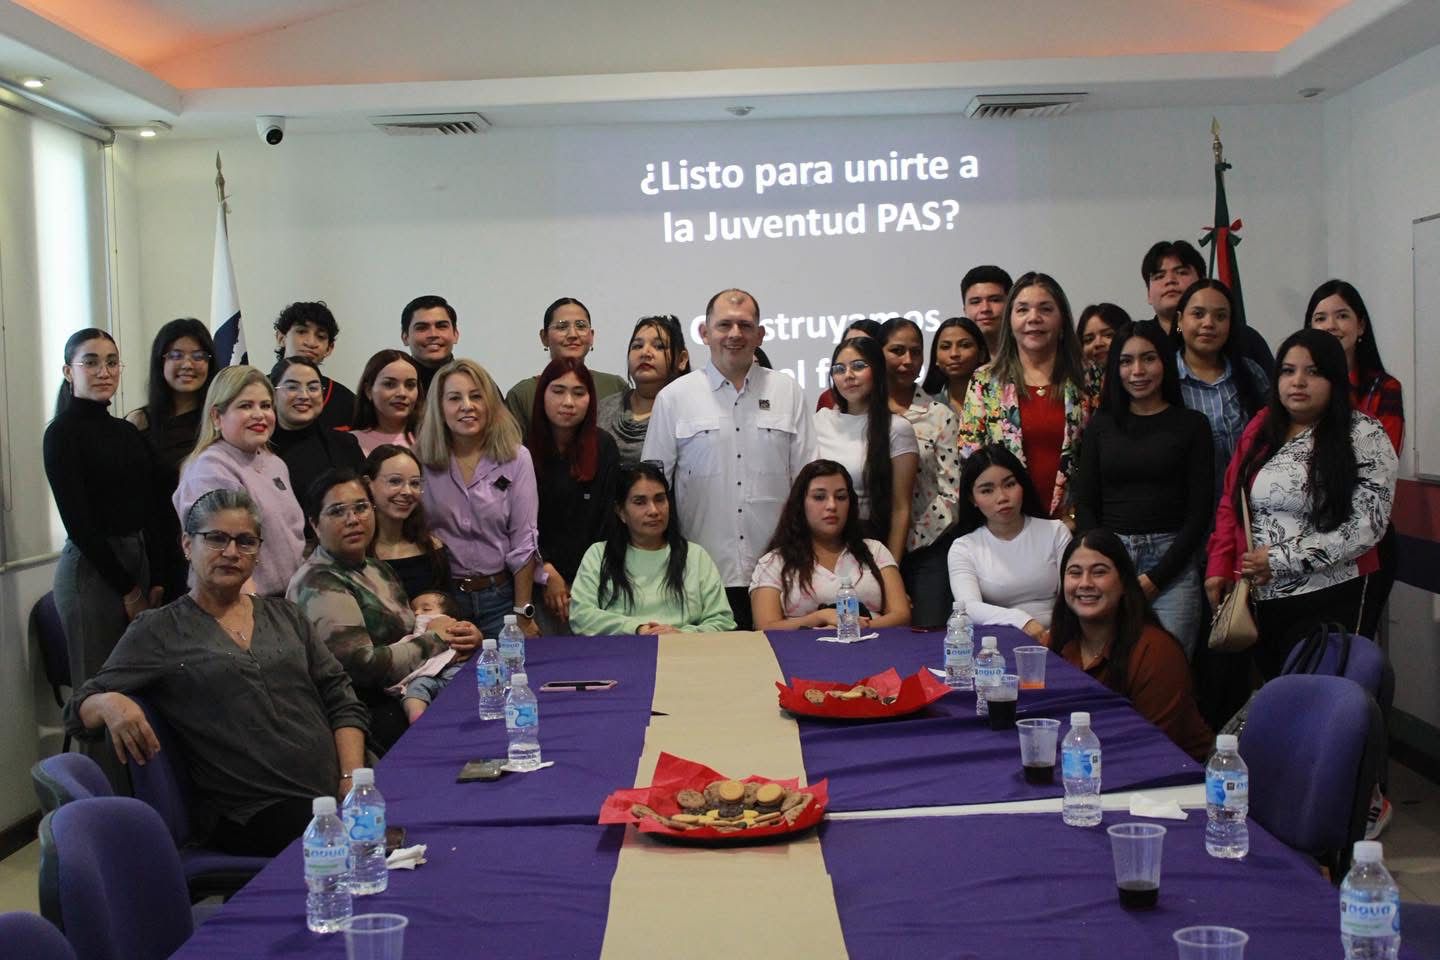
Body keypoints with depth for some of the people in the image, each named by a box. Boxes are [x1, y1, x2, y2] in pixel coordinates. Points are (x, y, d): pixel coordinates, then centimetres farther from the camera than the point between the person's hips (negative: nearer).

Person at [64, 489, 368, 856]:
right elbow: (79, 710, 6)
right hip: (252, 813, -4)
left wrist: (352, 779, -1)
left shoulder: (284, 615, 19)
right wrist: (110, 703, -18)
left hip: (334, 796, 4)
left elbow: (342, 701, 16)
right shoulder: (159, 632, 8)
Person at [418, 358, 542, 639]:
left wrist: (523, 615, -6)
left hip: (500, 594, -1)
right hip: (442, 595, 1)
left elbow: (523, 543, -5)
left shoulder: (516, 458, -5)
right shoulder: (422, 460, -3)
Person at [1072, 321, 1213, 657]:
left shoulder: (1191, 424, 4)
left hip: (1170, 563, -2)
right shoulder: (1101, 424, 12)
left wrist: (1154, 578, -7)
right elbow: (1085, 504, 9)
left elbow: (1199, 512, 0)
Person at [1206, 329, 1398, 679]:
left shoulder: (1364, 436, -5)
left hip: (1328, 602, -4)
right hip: (1260, 601, 5)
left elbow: (1367, 526, -12)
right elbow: (1231, 503, 14)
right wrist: (1219, 568, 1)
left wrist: (1279, 560, -14)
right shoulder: (1261, 428, 10)